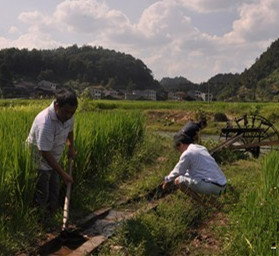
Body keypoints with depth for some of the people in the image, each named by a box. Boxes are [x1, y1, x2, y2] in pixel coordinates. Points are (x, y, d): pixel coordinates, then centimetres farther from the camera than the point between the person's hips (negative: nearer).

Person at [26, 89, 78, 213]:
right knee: (42, 197, 0)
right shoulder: (45, 122, -35)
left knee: (54, 193, 17)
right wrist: (63, 174, -28)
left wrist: (71, 148, 10)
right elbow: (45, 153, -31)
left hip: (54, 160, 7)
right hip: (40, 161, -7)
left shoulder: (68, 115, -12)